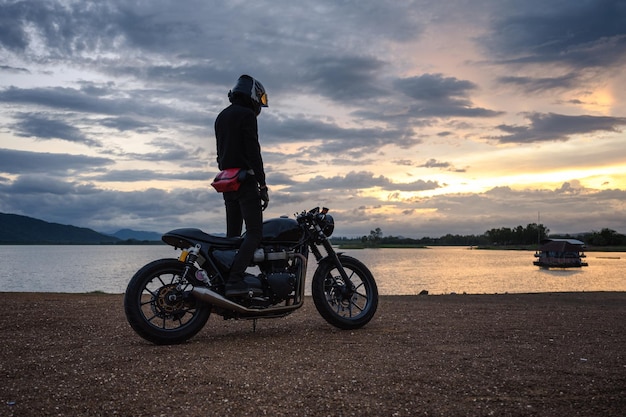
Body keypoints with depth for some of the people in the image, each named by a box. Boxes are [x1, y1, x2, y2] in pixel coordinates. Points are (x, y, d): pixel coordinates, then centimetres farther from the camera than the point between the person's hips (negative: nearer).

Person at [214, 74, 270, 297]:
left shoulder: (221, 117, 21)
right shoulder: (246, 115, -7)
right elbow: (253, 152, -14)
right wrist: (263, 185, -14)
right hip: (245, 179, -9)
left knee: (232, 235, 10)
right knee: (254, 233, -12)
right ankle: (235, 280, -23)